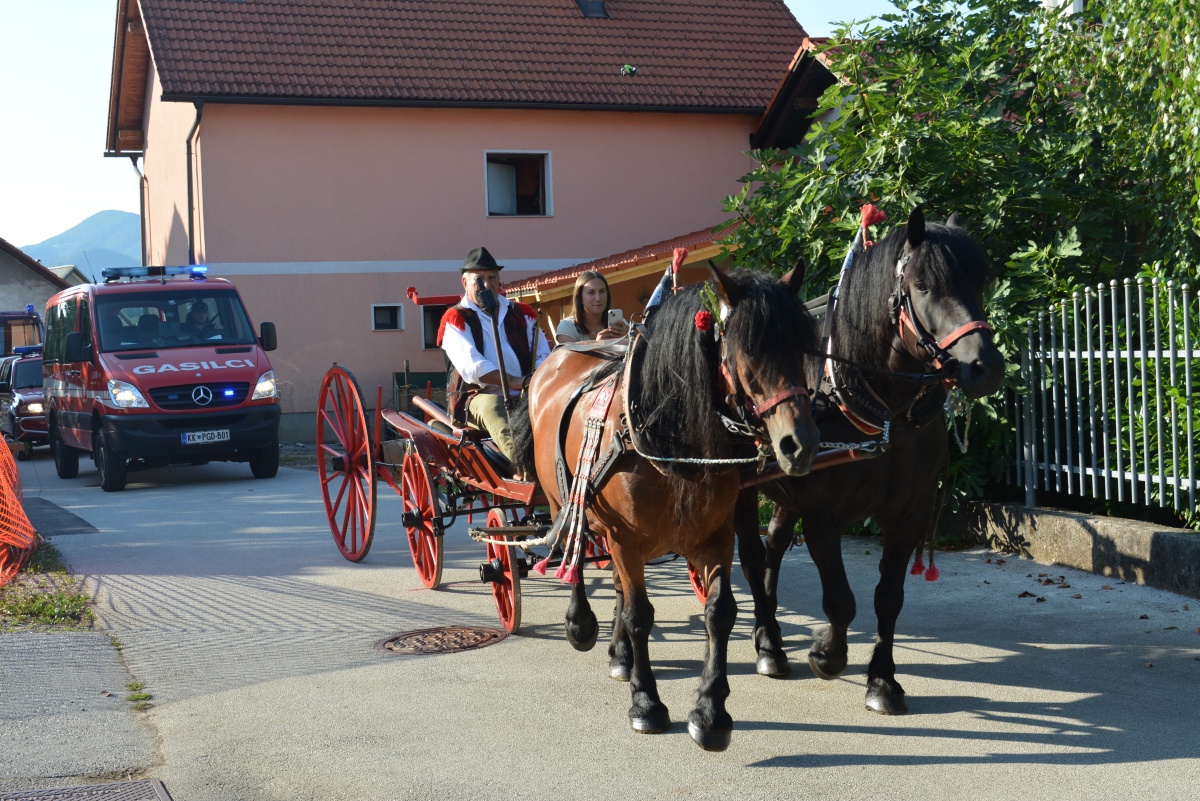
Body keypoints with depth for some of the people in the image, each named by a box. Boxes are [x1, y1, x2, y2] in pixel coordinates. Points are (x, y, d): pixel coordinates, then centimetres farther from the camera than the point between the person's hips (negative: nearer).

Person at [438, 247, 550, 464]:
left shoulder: (522, 314, 19)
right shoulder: (455, 319, 4)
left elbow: (543, 356, 12)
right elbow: (471, 367, -11)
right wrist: (517, 382, -22)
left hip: (524, 398, 4)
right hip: (478, 397, -4)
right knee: (490, 405, -38)